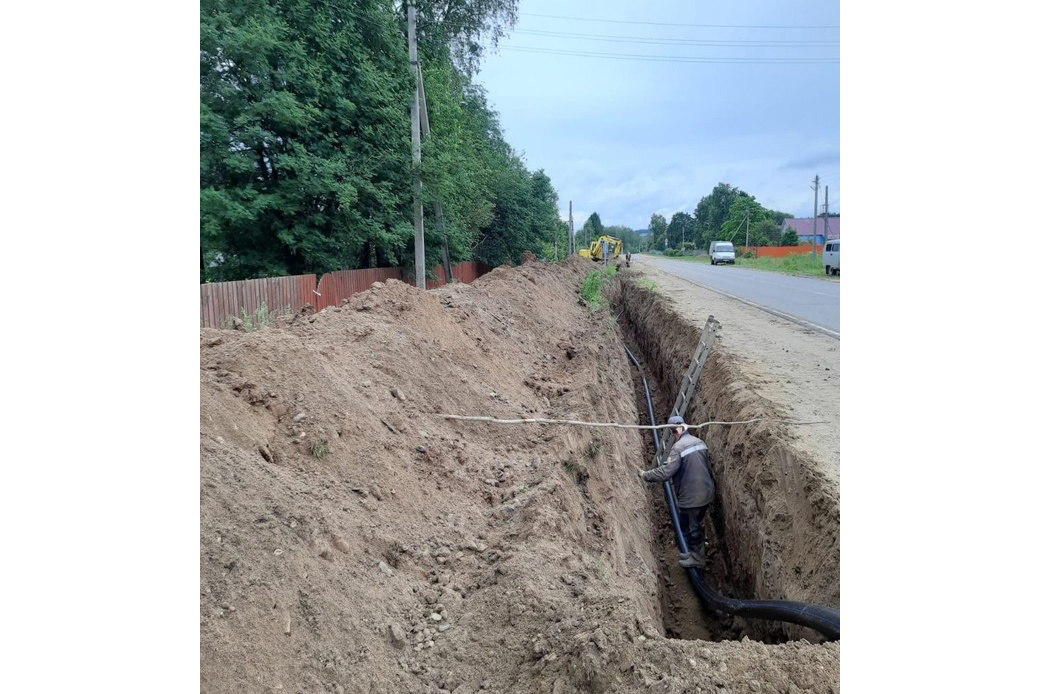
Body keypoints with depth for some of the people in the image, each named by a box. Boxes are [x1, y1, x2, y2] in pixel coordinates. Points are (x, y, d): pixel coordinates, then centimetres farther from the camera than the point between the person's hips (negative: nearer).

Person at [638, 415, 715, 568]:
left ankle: (697, 559, 24)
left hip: (690, 497, -8)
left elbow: (666, 472, -26)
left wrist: (645, 475, -14)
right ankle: (696, 552, 40)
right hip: (706, 493, 8)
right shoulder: (700, 442, 3)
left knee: (689, 527, 11)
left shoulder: (678, 447, -21)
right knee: (697, 524, 24)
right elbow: (708, 465, 14)